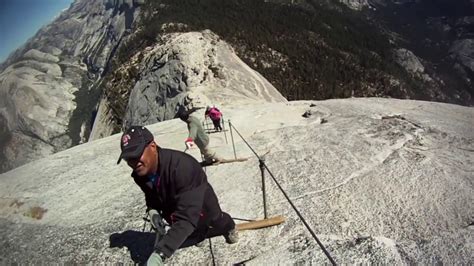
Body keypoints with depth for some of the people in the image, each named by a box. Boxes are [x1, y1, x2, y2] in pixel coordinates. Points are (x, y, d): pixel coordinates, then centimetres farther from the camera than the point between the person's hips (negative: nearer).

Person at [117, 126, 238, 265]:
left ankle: (228, 226, 61)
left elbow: (186, 217, -48)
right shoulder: (140, 174, -22)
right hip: (174, 216, 5)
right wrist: (152, 210, -21)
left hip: (202, 212, -5)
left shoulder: (181, 166, -46)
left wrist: (160, 254, -53)